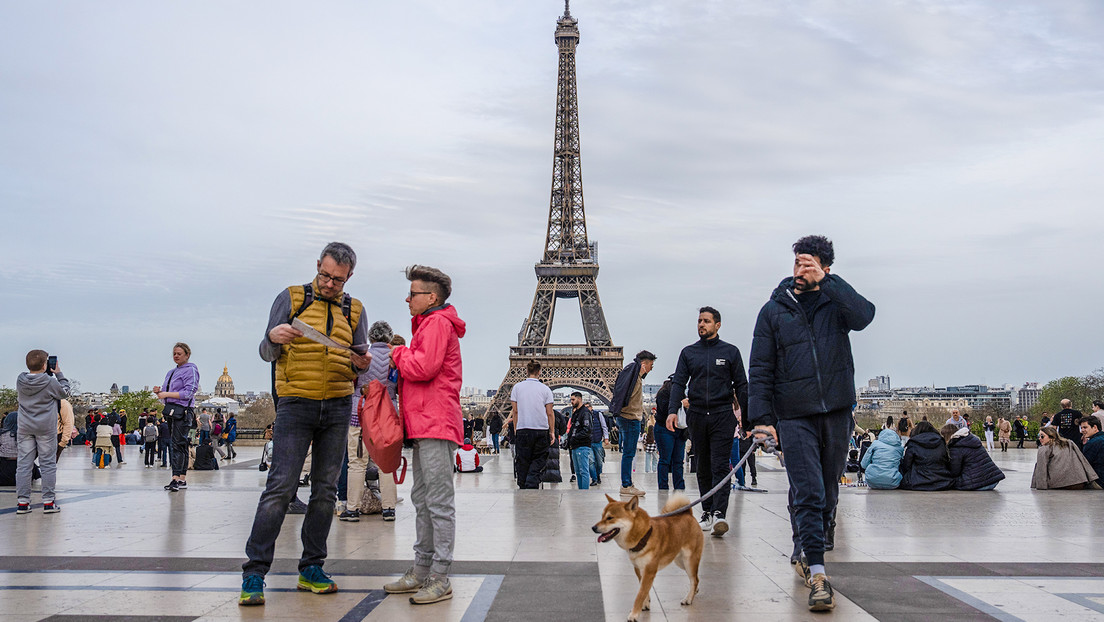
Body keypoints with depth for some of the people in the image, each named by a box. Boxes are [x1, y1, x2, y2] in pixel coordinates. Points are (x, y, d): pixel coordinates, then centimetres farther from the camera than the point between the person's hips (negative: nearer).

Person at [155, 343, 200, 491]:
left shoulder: (191, 370, -2)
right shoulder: (171, 372, 22)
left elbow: (188, 393, -13)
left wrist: (167, 394, -14)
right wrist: (159, 391, 3)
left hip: (183, 411, -9)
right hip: (172, 411, 9)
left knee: (177, 444, -15)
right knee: (174, 444, 8)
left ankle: (176, 478, -19)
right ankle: (182, 479, 12)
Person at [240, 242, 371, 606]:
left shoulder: (354, 311, 11)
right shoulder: (291, 299, 2)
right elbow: (267, 354, 2)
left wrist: (361, 363, -9)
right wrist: (273, 338, -21)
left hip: (337, 408, 4)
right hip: (296, 404, -3)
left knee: (325, 490, 7)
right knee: (281, 487, -10)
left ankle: (311, 569, 16)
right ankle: (254, 574, -4)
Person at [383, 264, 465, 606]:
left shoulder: (437, 323, -8)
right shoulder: (427, 324, 25)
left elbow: (423, 367, -19)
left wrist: (399, 353, -2)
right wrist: (403, 358, 7)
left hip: (436, 424, -11)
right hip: (424, 424, 11)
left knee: (439, 501, -8)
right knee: (422, 499, 13)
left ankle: (440, 578, -5)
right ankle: (421, 571, 20)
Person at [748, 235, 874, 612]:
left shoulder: (836, 302, 6)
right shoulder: (774, 311, 4)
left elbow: (863, 316, -19)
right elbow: (761, 369, 1)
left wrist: (826, 282, -18)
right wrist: (761, 418, -7)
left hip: (837, 412, 2)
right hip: (795, 415, -2)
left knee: (828, 493, 12)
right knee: (808, 493, -10)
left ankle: (809, 557, 31)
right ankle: (817, 573, -9)